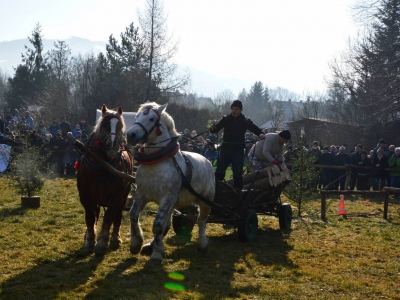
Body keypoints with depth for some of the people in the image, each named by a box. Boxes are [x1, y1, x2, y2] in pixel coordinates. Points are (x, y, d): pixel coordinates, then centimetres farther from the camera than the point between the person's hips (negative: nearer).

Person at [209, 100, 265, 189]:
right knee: (219, 172, -2)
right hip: (226, 149, 1)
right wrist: (213, 128, -30)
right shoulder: (226, 119, 2)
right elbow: (217, 127, -7)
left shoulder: (245, 121, 2)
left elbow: (256, 129, 2)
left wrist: (261, 134, -20)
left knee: (238, 174, 3)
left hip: (238, 150, 0)